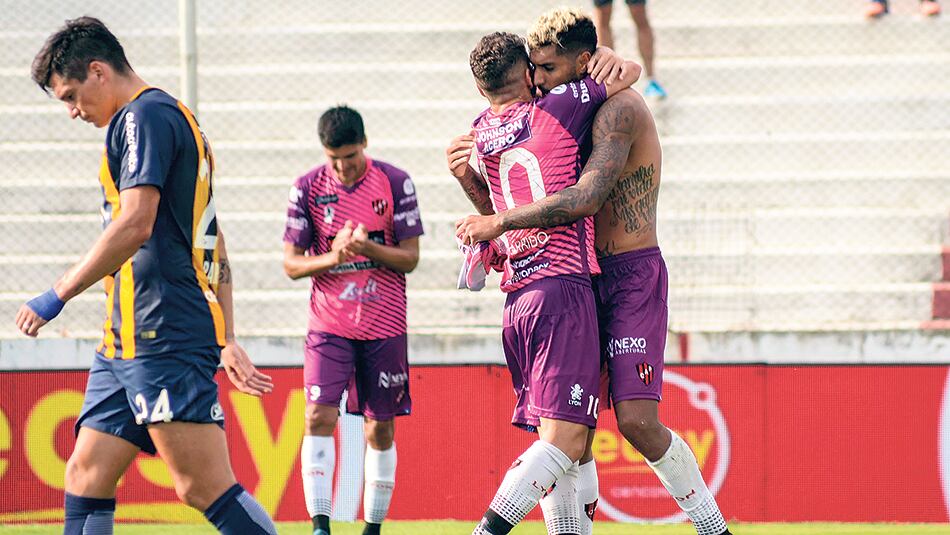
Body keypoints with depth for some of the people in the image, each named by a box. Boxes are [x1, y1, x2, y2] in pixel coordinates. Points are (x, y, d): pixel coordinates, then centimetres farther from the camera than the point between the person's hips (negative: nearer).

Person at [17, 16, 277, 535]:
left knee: (204, 486, -13)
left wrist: (58, 295, -13)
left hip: (164, 337, -10)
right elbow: (213, 248, 25)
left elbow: (135, 224, -20)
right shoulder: (177, 120, 24)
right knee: (86, 476, 6)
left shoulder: (145, 115, -8)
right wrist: (227, 340, 24)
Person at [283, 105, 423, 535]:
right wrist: (332, 257, -19)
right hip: (328, 324, 0)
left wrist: (368, 247, -21)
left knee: (380, 427, 4)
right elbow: (291, 263, 0)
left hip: (384, 326, 0)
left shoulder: (395, 183, -4)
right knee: (319, 416, -15)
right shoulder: (307, 188, -2)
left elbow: (410, 257, -2)